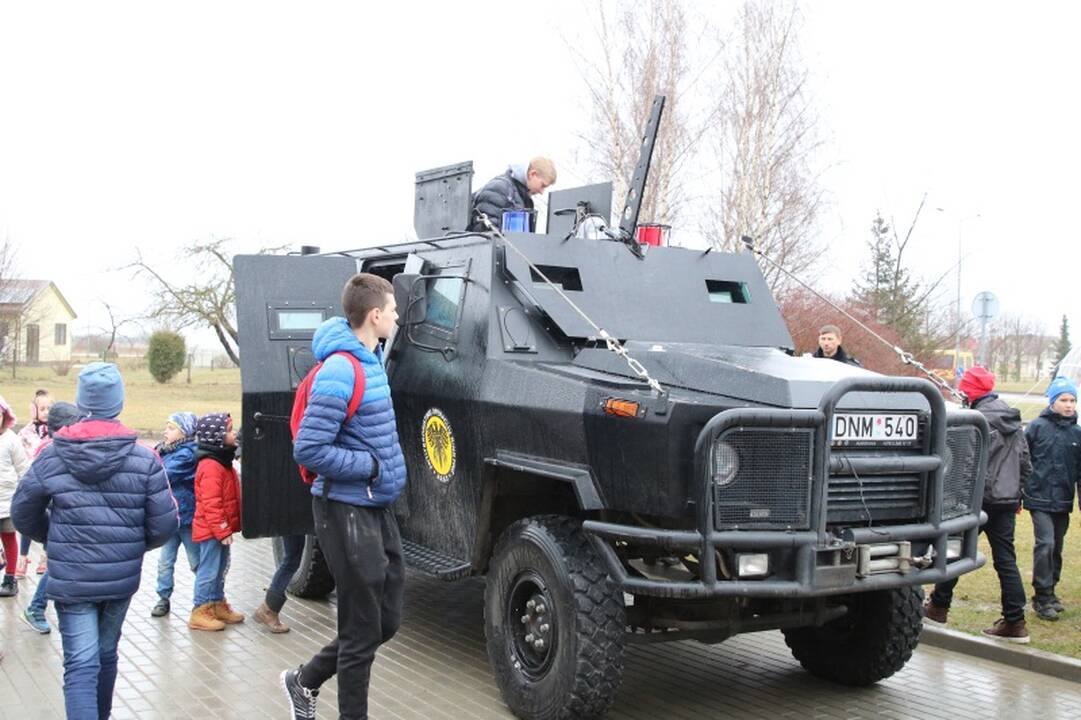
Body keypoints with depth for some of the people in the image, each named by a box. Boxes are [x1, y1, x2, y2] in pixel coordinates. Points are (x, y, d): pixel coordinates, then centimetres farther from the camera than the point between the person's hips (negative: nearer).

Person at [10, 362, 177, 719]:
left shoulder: (51, 457, -6)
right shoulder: (144, 458, -8)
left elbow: (24, 515, 5)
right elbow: (164, 523, -7)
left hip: (70, 579, -2)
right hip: (122, 578, 2)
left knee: (81, 665, 0)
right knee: (106, 654, 21)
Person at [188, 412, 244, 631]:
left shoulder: (222, 463, 13)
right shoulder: (211, 467, -21)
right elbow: (211, 503, -24)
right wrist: (222, 530, -22)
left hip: (219, 530, 10)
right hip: (211, 530, -10)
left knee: (220, 569, 18)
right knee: (209, 570, -3)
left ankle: (218, 605, 30)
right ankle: (200, 612, 5)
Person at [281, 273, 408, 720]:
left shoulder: (371, 360, 9)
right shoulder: (340, 372, -20)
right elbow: (307, 451, -23)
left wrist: (384, 466, 11)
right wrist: (371, 465, -17)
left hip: (378, 507, 9)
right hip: (347, 511, -9)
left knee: (387, 620, 17)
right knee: (363, 631, 3)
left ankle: (306, 680, 34)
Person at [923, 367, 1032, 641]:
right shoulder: (1014, 420, 14)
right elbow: (1026, 464, 19)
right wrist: (1016, 494, 25)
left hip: (981, 499, -8)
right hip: (1007, 500, 8)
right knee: (1006, 559, 8)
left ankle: (938, 607, 14)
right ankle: (1015, 622, 7)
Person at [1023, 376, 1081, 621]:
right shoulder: (1037, 427, -4)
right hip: (1040, 498, -4)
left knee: (1057, 547, 12)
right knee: (1045, 544, -12)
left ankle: (1049, 591, 25)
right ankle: (1042, 596, -5)